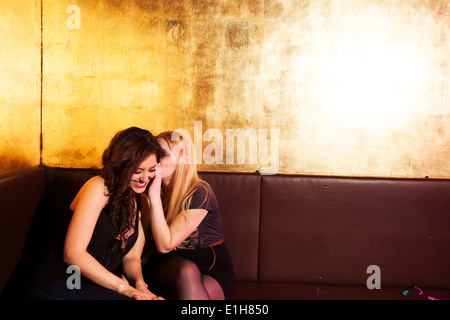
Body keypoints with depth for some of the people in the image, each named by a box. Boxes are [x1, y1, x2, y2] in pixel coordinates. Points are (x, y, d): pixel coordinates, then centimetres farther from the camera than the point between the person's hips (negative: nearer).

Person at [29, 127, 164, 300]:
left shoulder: (136, 200, 12)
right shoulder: (99, 188, -13)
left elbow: (131, 255, 10)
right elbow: (73, 253, -18)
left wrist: (139, 283, -13)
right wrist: (124, 288, -19)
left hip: (94, 285, 7)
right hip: (55, 285, -6)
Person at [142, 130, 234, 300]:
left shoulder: (199, 193, -14)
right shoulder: (155, 190, 4)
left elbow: (165, 245, -20)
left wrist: (154, 198, -24)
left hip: (211, 271, -3)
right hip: (167, 267, 3)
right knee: (186, 270, -32)